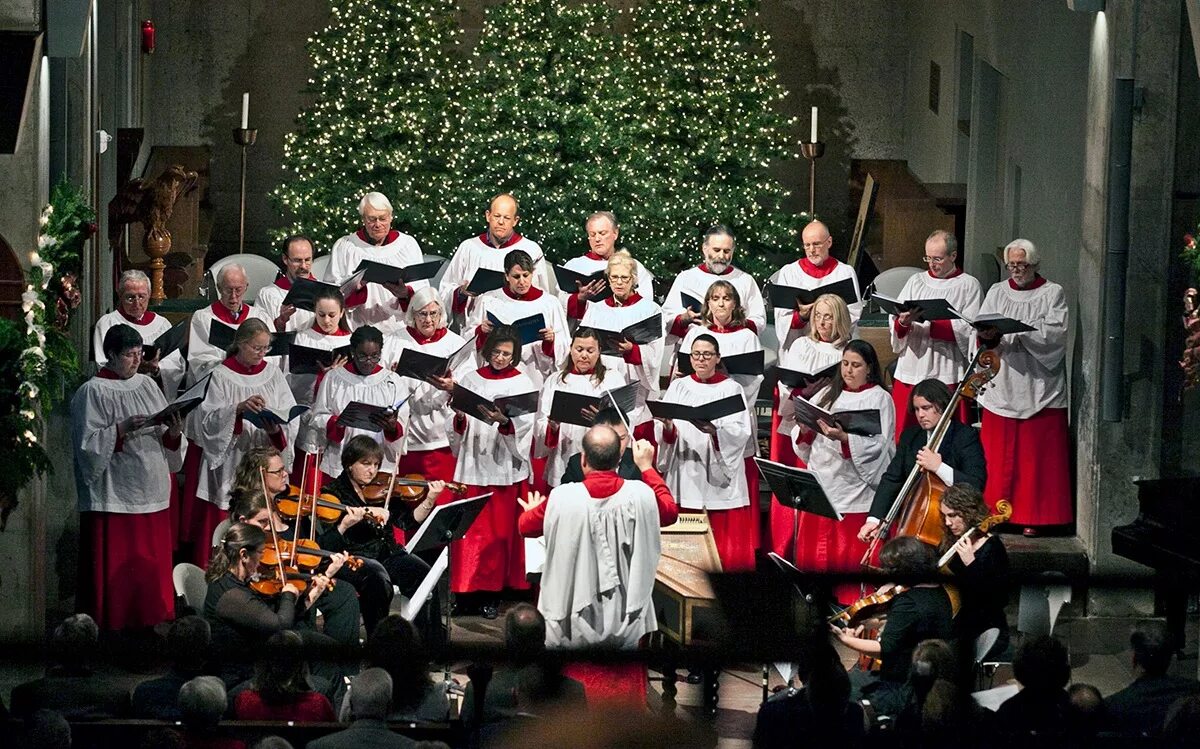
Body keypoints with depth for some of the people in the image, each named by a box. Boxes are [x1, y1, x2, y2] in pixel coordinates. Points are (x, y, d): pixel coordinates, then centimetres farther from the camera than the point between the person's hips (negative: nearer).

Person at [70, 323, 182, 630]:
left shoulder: (147, 385, 12)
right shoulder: (92, 392, -5)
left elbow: (167, 442, 14)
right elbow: (88, 445, -11)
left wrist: (173, 433, -8)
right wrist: (122, 430, -22)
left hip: (152, 490, 6)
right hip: (115, 495, -6)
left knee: (152, 564, 8)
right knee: (116, 567, -4)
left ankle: (151, 619, 16)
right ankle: (115, 624, 4)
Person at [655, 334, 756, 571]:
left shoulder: (731, 389, 4)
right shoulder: (678, 387, 11)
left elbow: (741, 431, -8)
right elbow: (661, 431, 4)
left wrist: (714, 431, -26)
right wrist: (668, 429, -19)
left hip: (719, 475, -2)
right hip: (685, 474, 2)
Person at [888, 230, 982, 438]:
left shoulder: (968, 286, 3)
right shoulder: (915, 281, 16)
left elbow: (969, 329, -9)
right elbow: (894, 323, 8)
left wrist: (927, 321, -16)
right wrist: (902, 323, -16)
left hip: (947, 375, -4)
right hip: (910, 372, 4)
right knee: (903, 437, 1)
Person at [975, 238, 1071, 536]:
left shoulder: (1053, 294, 4)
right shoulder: (997, 293, 14)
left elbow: (1054, 335, -10)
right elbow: (980, 330, 2)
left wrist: (1014, 332, -21)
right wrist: (988, 336, -21)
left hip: (1039, 388, -3)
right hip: (1001, 387, 3)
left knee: (1037, 457, -3)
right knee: (997, 456, 1)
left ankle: (1033, 516, 2)